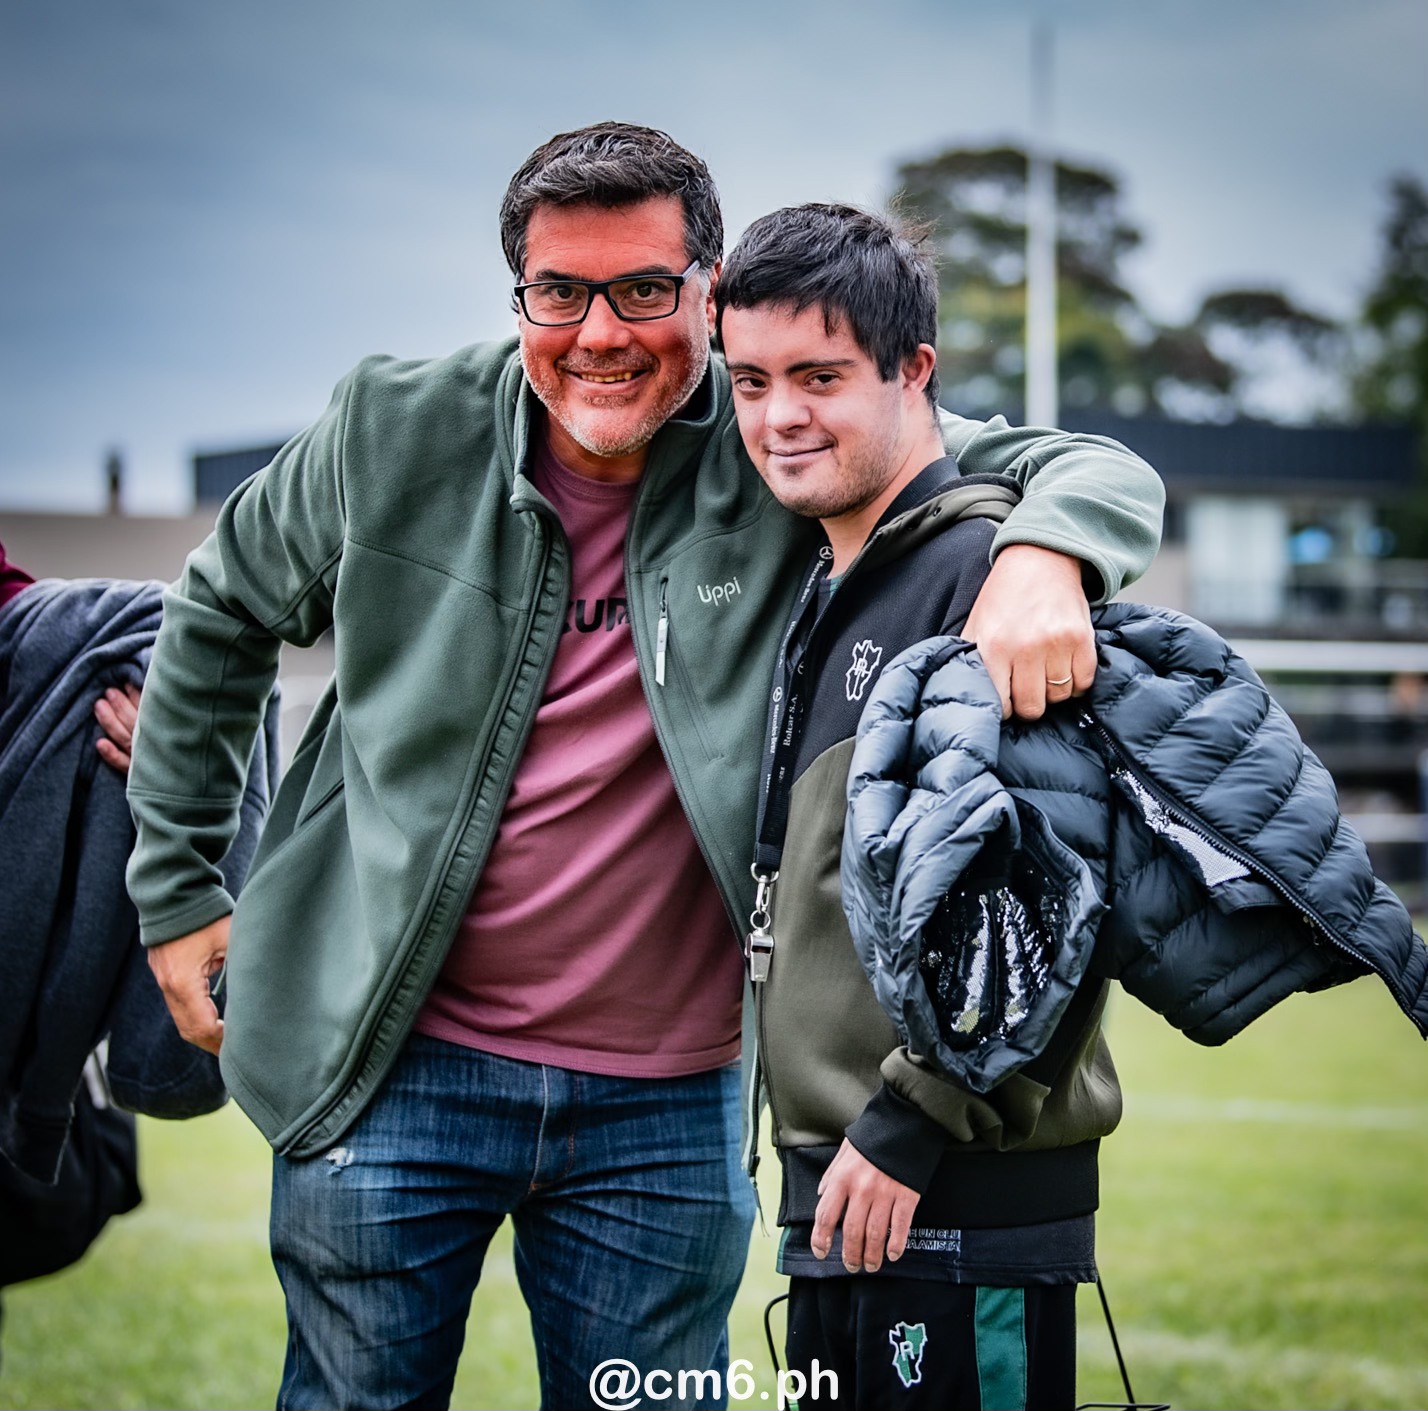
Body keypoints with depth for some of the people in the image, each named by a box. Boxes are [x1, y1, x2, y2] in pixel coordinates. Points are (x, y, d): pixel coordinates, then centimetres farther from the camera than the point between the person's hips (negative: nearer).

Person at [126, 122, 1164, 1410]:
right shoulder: (398, 431, -3)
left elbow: (1101, 472, -8)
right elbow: (221, 617, 13)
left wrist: (1045, 553, -32)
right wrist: (175, 884, 12)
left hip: (668, 1108, 0)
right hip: (396, 1066, 1)